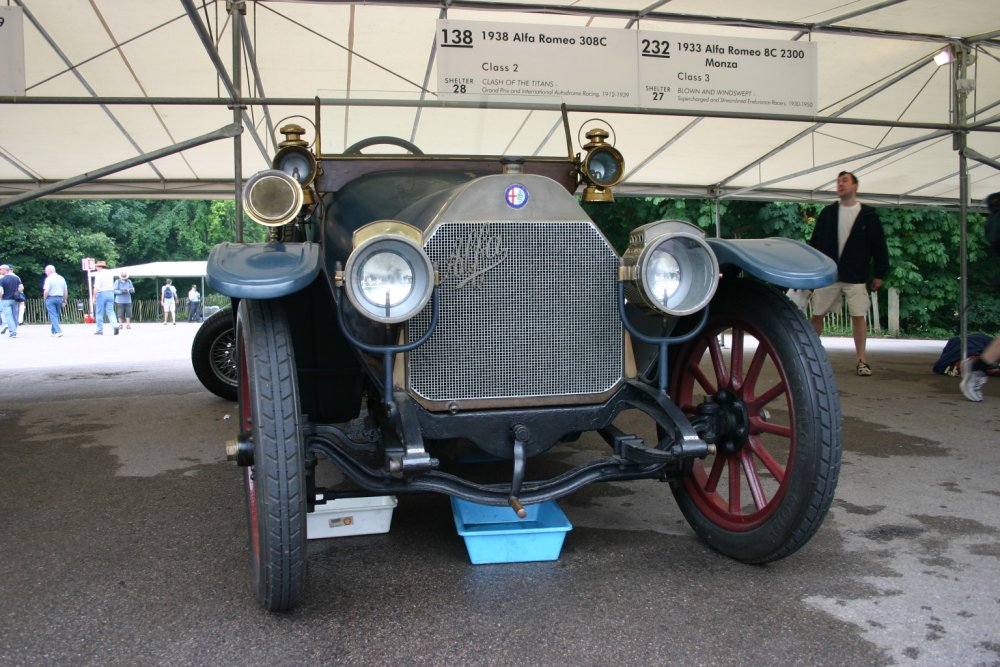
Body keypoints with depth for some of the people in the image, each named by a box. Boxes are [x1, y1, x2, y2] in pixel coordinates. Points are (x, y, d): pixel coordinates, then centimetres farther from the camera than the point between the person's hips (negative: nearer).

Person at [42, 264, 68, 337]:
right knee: (57, 315, 16)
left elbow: (46, 291, -16)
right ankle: (54, 331, 23)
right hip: (60, 298, 6)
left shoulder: (49, 279, -10)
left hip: (51, 298, -6)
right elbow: (65, 291, 10)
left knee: (53, 316, -5)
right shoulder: (61, 278, 8)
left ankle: (58, 331, -16)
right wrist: (65, 300, 17)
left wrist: (44, 298, 0)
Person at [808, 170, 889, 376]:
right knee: (817, 315, 4)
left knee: (858, 317, -1)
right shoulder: (827, 213, 6)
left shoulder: (869, 215, 2)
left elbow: (879, 246, 4)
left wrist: (880, 274, 1)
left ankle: (861, 361, 6)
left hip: (856, 277, -1)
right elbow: (815, 242, 7)